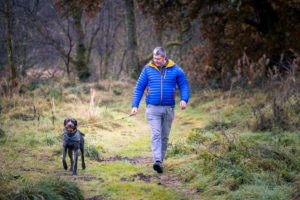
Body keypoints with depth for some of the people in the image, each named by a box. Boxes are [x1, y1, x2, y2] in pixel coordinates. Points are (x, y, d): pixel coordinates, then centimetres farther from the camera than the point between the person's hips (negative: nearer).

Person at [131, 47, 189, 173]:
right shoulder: (148, 69, 1)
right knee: (156, 134, -15)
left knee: (164, 136, 8)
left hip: (168, 108, 2)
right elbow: (139, 88, 5)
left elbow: (184, 85, 8)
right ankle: (157, 161, -24)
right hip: (152, 108, -1)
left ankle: (160, 160, 20)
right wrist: (134, 106, -2)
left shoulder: (175, 70, 2)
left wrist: (184, 99, -10)